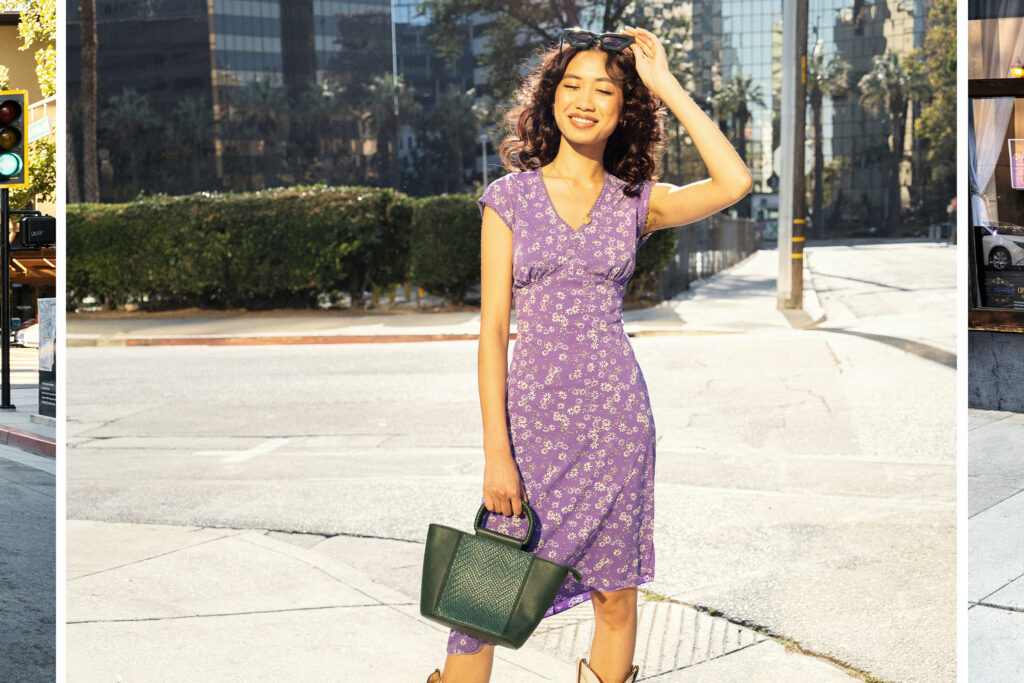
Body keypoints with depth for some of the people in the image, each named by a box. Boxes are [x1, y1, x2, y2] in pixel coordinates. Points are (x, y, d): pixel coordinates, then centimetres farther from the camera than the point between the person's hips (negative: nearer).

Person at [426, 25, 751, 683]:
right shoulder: (511, 196, 3)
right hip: (530, 412, -1)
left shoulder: (635, 203, 5)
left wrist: (666, 85, -7)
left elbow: (734, 183, -13)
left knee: (615, 597, 7)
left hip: (615, 415, 1)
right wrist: (496, 451, -7)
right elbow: (493, 326, -1)